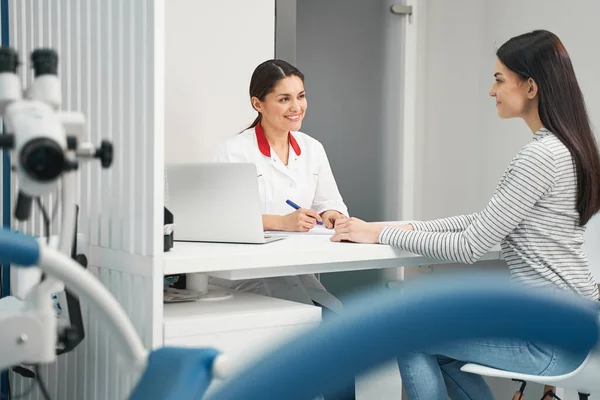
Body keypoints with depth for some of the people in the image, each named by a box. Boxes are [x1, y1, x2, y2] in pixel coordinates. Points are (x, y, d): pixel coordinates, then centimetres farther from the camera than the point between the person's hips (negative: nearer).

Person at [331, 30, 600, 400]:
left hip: (550, 335, -9)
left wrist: (380, 234, -12)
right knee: (434, 347, 23)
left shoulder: (541, 156, -22)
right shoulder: (565, 148, 9)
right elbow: (487, 223, 12)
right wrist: (409, 228, 4)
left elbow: (469, 248, -20)